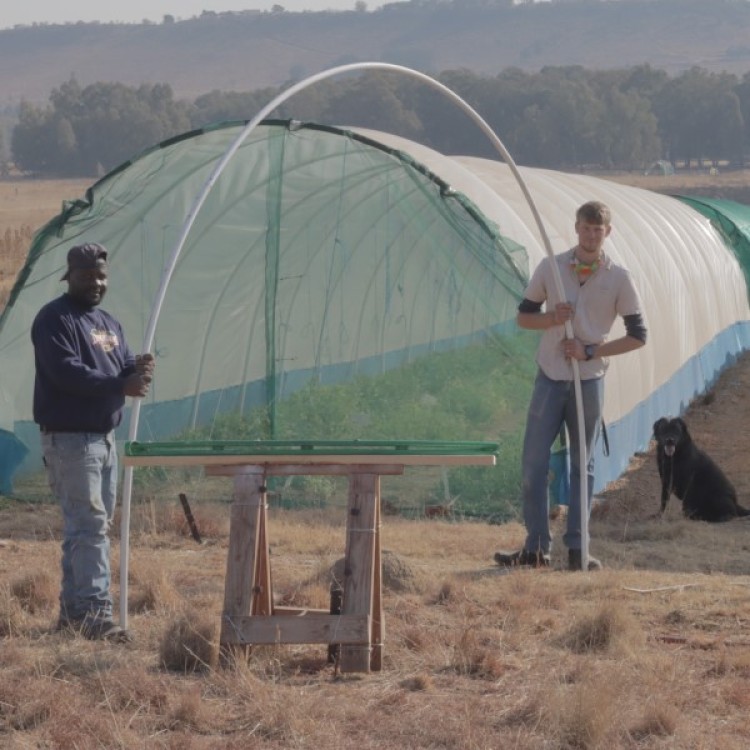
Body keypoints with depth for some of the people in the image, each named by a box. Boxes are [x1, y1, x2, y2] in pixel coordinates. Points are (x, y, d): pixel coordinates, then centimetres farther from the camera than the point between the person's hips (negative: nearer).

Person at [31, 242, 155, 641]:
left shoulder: (108, 323, 18)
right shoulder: (54, 320, -9)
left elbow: (124, 366, 12)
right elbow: (67, 372, -21)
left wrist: (138, 370, -12)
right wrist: (119, 385, -25)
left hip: (105, 438, 9)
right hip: (69, 439, -9)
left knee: (85, 527, 12)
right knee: (89, 525, -14)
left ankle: (72, 610, 19)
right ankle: (95, 613, -18)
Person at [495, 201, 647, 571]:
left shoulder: (618, 278, -2)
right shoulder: (550, 267, 1)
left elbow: (638, 335, 0)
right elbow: (524, 316, 9)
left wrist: (591, 350, -10)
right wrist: (552, 318, -12)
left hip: (589, 380, -1)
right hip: (550, 377, 1)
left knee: (583, 465, 5)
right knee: (533, 462, -3)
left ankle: (576, 548, 9)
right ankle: (536, 547, 3)